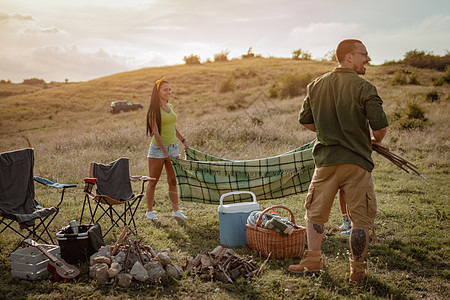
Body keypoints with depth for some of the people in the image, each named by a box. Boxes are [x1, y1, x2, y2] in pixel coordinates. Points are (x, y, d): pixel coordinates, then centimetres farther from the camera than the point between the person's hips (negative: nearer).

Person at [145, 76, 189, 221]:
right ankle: (149, 211, 16)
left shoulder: (170, 107, 11)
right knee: (153, 182, 4)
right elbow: (155, 132, -17)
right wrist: (164, 151, -23)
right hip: (157, 149, -6)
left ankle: (176, 210, 12)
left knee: (173, 180, 6)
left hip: (173, 148, 6)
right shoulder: (154, 110, -10)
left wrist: (183, 140, 13)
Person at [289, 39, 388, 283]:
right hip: (356, 161, -3)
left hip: (325, 160, 4)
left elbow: (305, 120, 13)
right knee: (360, 217, 8)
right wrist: (375, 141, 9)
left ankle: (313, 260, 18)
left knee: (315, 212, 17)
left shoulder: (316, 85, 6)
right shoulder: (363, 88, -9)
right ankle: (357, 270, 14)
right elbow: (380, 126, -13)